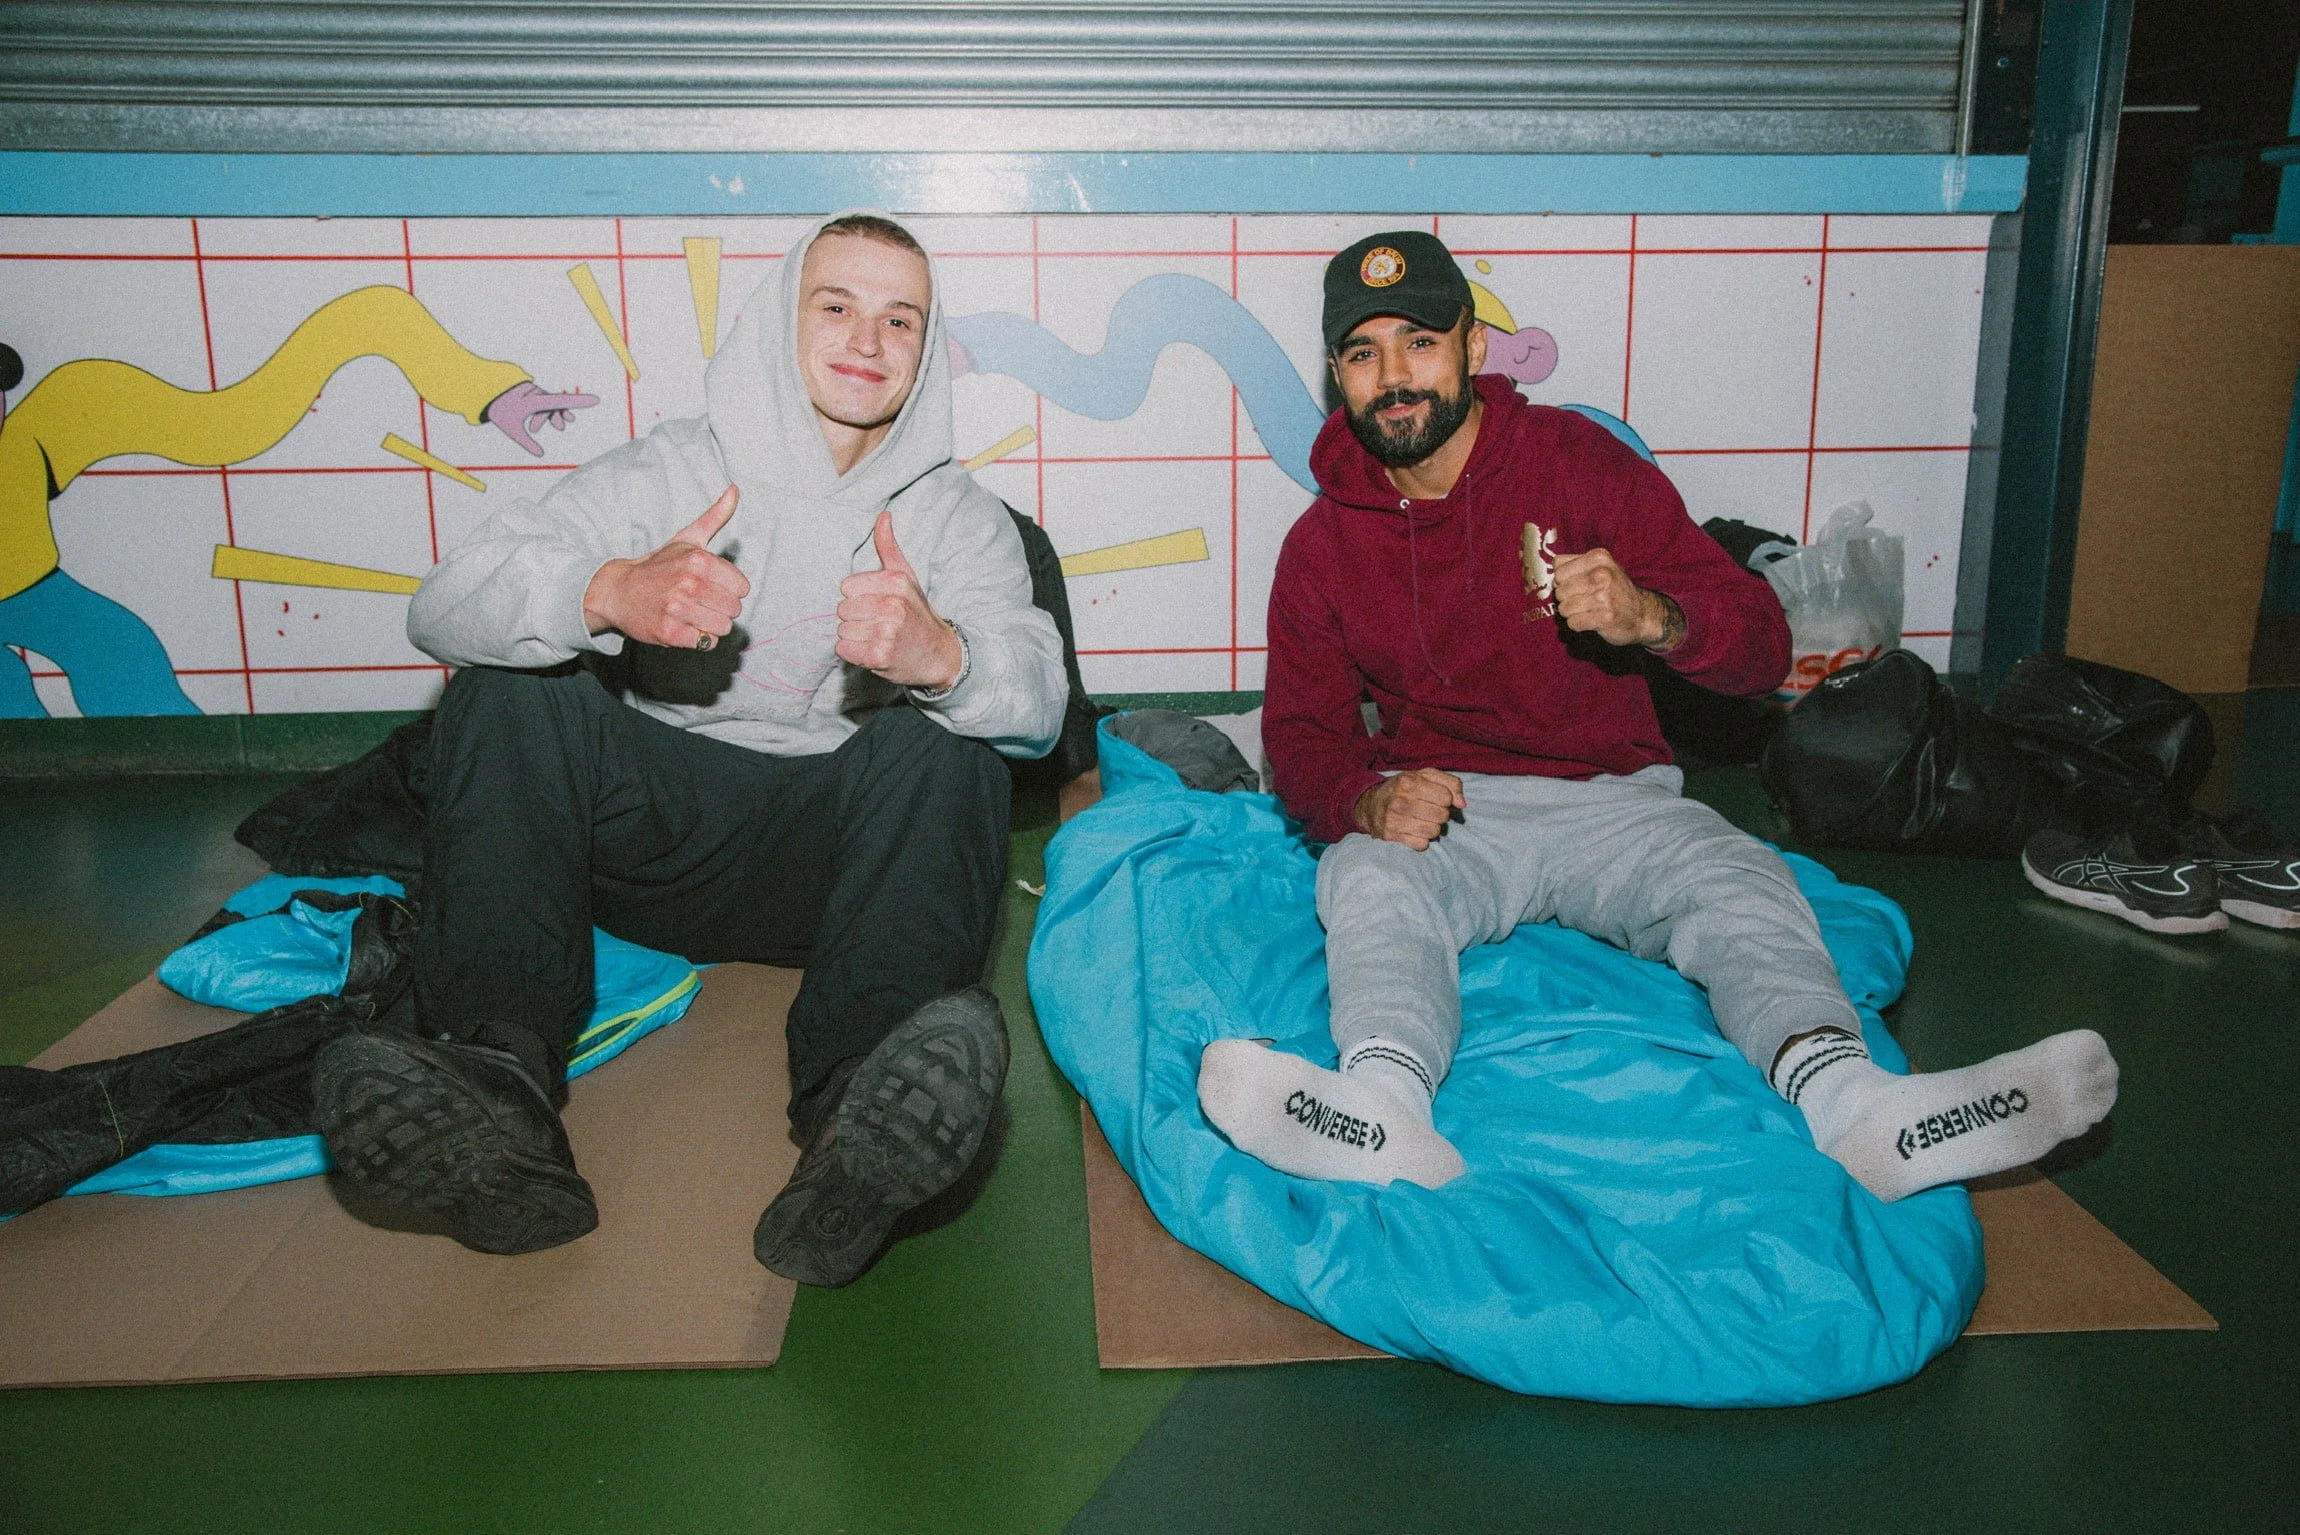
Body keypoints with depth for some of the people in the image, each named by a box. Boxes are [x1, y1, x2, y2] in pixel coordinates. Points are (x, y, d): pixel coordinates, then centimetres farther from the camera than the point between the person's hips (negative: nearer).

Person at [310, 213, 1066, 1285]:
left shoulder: (955, 515, 8)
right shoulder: (671, 471, 6)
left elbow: (1039, 698, -11)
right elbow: (443, 608, -8)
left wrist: (942, 656, -36)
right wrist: (608, 592, -31)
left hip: (839, 865, 0)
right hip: (655, 833, 1)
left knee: (940, 741, -27)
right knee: (510, 681, -18)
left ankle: (859, 1115, -49)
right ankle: (500, 1078, -35)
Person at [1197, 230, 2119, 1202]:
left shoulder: (1577, 460, -1)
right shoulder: (1322, 546, 4)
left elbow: (1761, 647, -4)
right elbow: (1300, 732, 4)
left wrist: (1651, 618, -28)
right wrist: (1366, 801, -21)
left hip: (1612, 798, 1)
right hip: (1450, 806, 0)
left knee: (1737, 879, -29)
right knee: (1367, 877, -32)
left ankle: (1847, 1097, -52)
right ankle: (1384, 1112, -58)